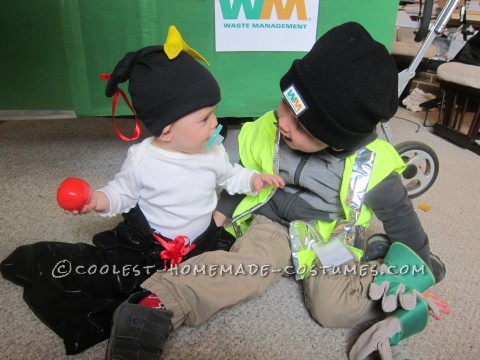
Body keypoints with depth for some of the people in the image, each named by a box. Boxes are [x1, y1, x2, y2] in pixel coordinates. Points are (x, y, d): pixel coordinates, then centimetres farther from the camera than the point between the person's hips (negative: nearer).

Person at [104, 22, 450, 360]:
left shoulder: (371, 165, -21)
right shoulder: (266, 132, -13)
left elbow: (400, 214, -4)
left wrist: (422, 269, 8)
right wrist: (220, 215, 1)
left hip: (331, 239, -1)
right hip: (273, 225, 1)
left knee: (332, 306, -26)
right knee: (244, 264, -30)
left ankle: (390, 282, -5)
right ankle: (157, 304, -39)